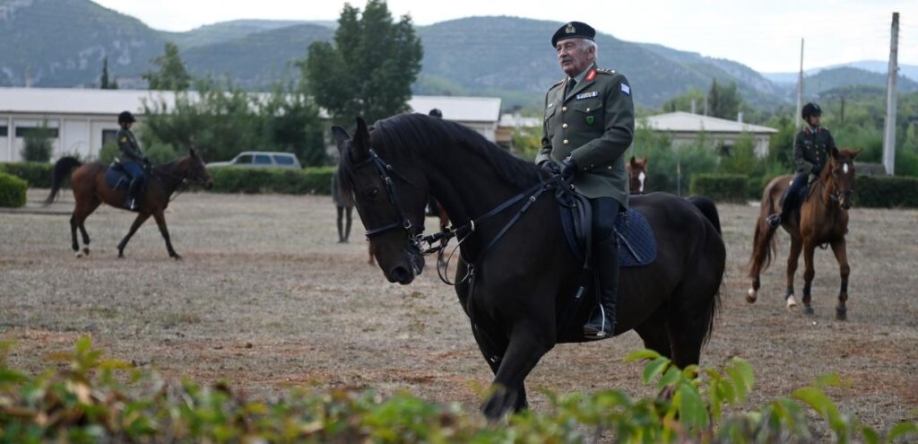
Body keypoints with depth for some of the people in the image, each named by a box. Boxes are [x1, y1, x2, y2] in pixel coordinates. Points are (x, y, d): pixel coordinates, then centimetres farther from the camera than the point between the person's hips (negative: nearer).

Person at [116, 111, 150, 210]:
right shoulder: (121, 134, -8)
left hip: (136, 160, 10)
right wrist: (141, 158, -15)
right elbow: (128, 150, -15)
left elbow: (137, 148, 20)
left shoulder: (129, 133, 20)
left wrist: (144, 158, 5)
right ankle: (130, 201, -31)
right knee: (139, 176, -35)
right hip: (127, 161, -10)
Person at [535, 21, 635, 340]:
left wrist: (573, 161, -16)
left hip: (600, 181, -6)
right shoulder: (554, 93, 25)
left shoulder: (613, 84, 4)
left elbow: (620, 134, -9)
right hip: (558, 183, 7)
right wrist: (545, 163, 4)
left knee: (601, 227, -34)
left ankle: (605, 312, -27)